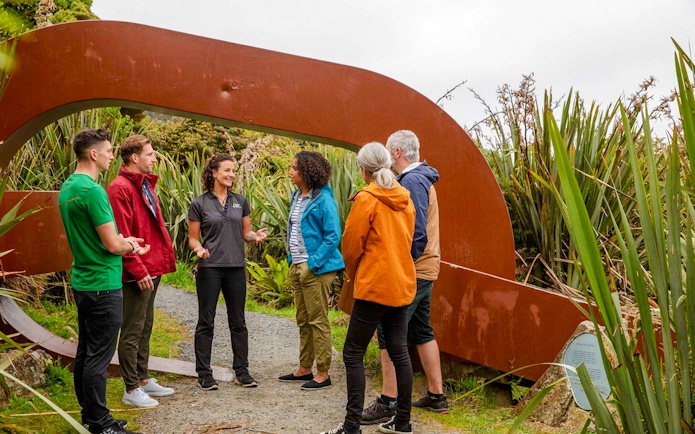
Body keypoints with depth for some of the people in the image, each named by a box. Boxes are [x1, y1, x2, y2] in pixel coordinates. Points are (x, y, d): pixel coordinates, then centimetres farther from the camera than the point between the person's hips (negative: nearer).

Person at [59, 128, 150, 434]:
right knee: (99, 356, -1)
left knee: (85, 351, 16)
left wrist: (122, 239, 11)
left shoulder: (66, 188, 10)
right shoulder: (92, 190, -19)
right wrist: (133, 248, 1)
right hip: (103, 285, -10)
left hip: (82, 282, 10)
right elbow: (113, 245, -19)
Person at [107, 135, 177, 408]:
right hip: (137, 274, -10)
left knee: (145, 329, 17)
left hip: (152, 270, 10)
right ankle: (131, 390, 10)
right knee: (132, 332, 0)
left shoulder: (145, 184, 16)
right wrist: (138, 270, -20)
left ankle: (143, 380, 29)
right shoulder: (120, 188, -14)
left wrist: (164, 259, 14)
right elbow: (121, 237, -19)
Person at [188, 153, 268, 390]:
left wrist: (256, 235, -9)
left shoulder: (240, 201, 9)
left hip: (236, 267, 3)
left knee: (238, 321, 9)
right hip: (209, 267, -3)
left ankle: (242, 371, 18)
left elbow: (246, 233, 13)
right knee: (206, 322, 3)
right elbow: (193, 238, 2)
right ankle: (204, 374, 13)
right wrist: (198, 249, -20)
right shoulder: (199, 204, -1)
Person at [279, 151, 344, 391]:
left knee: (318, 321, -1)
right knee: (303, 320, 17)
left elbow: (333, 236, -16)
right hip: (297, 267, 9)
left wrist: (313, 264, -19)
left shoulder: (323, 200, -14)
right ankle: (305, 368, 29)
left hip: (316, 269, -9)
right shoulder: (297, 197, 11)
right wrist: (292, 260, 12)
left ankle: (323, 373, 10)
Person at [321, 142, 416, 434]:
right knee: (399, 351, 13)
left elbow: (351, 245, -8)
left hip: (374, 286, -7)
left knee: (353, 353, 1)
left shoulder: (366, 199, -12)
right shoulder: (405, 199, 9)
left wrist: (353, 275, 9)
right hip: (402, 285, 8)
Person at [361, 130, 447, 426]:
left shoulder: (412, 181, -16)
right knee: (421, 332, 15)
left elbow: (416, 233, -22)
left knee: (389, 334, -4)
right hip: (424, 269, 10)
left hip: (411, 271, -10)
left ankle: (388, 402, 2)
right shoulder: (421, 179, 15)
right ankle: (436, 396, 23)